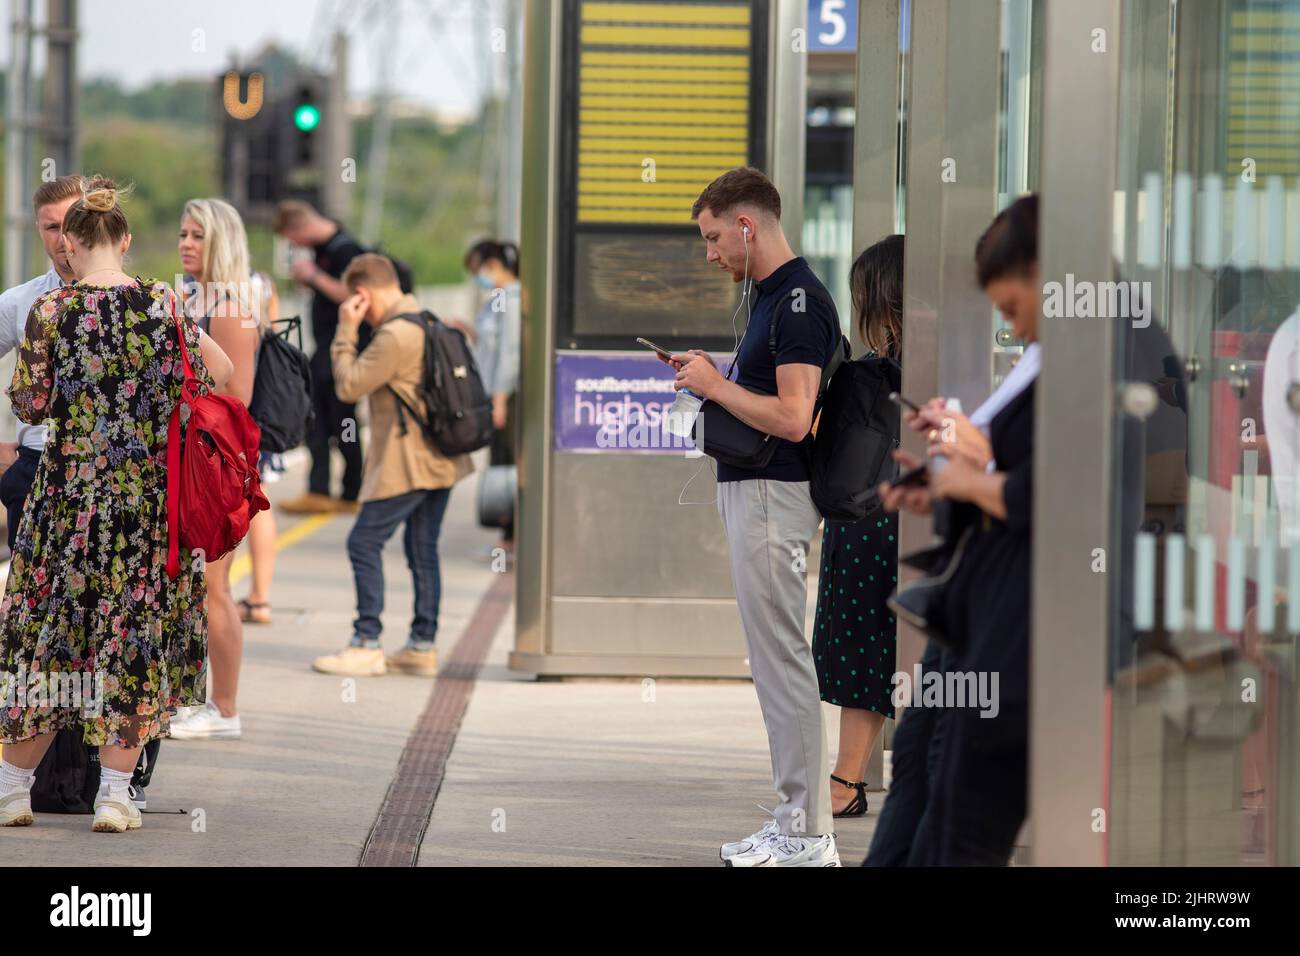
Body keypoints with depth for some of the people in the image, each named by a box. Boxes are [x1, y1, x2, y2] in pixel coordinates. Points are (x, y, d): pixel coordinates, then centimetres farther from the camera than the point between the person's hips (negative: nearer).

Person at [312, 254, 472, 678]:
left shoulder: (395, 336, -19)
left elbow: (349, 386, -14)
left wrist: (346, 331, -6)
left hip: (408, 463, -10)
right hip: (440, 460, 10)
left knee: (364, 543, -4)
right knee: (423, 550, 12)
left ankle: (366, 646, -6)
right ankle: (422, 646, 13)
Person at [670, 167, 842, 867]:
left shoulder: (799, 300, -18)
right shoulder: (772, 294, 14)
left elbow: (792, 417, -25)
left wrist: (715, 386, -14)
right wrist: (712, 378, 9)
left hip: (774, 495, -11)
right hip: (751, 493, 11)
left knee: (781, 662, -7)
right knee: (777, 660, 11)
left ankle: (806, 836, -4)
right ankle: (798, 823, 15)